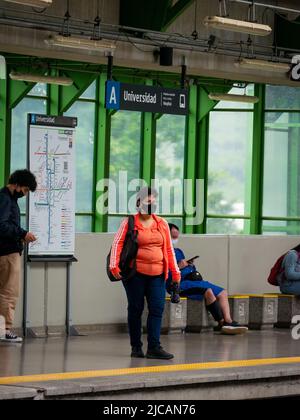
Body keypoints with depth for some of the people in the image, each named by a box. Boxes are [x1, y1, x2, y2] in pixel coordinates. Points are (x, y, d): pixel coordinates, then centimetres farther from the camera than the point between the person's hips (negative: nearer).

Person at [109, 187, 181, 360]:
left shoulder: (162, 224, 12)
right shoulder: (130, 222, 1)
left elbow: (169, 249, 14)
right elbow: (118, 244, -4)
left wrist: (175, 272, 10)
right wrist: (114, 266, -17)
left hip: (157, 274, 3)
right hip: (135, 273, -3)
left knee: (157, 309, -6)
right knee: (136, 309, 4)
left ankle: (154, 347, -6)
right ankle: (136, 347, 11)